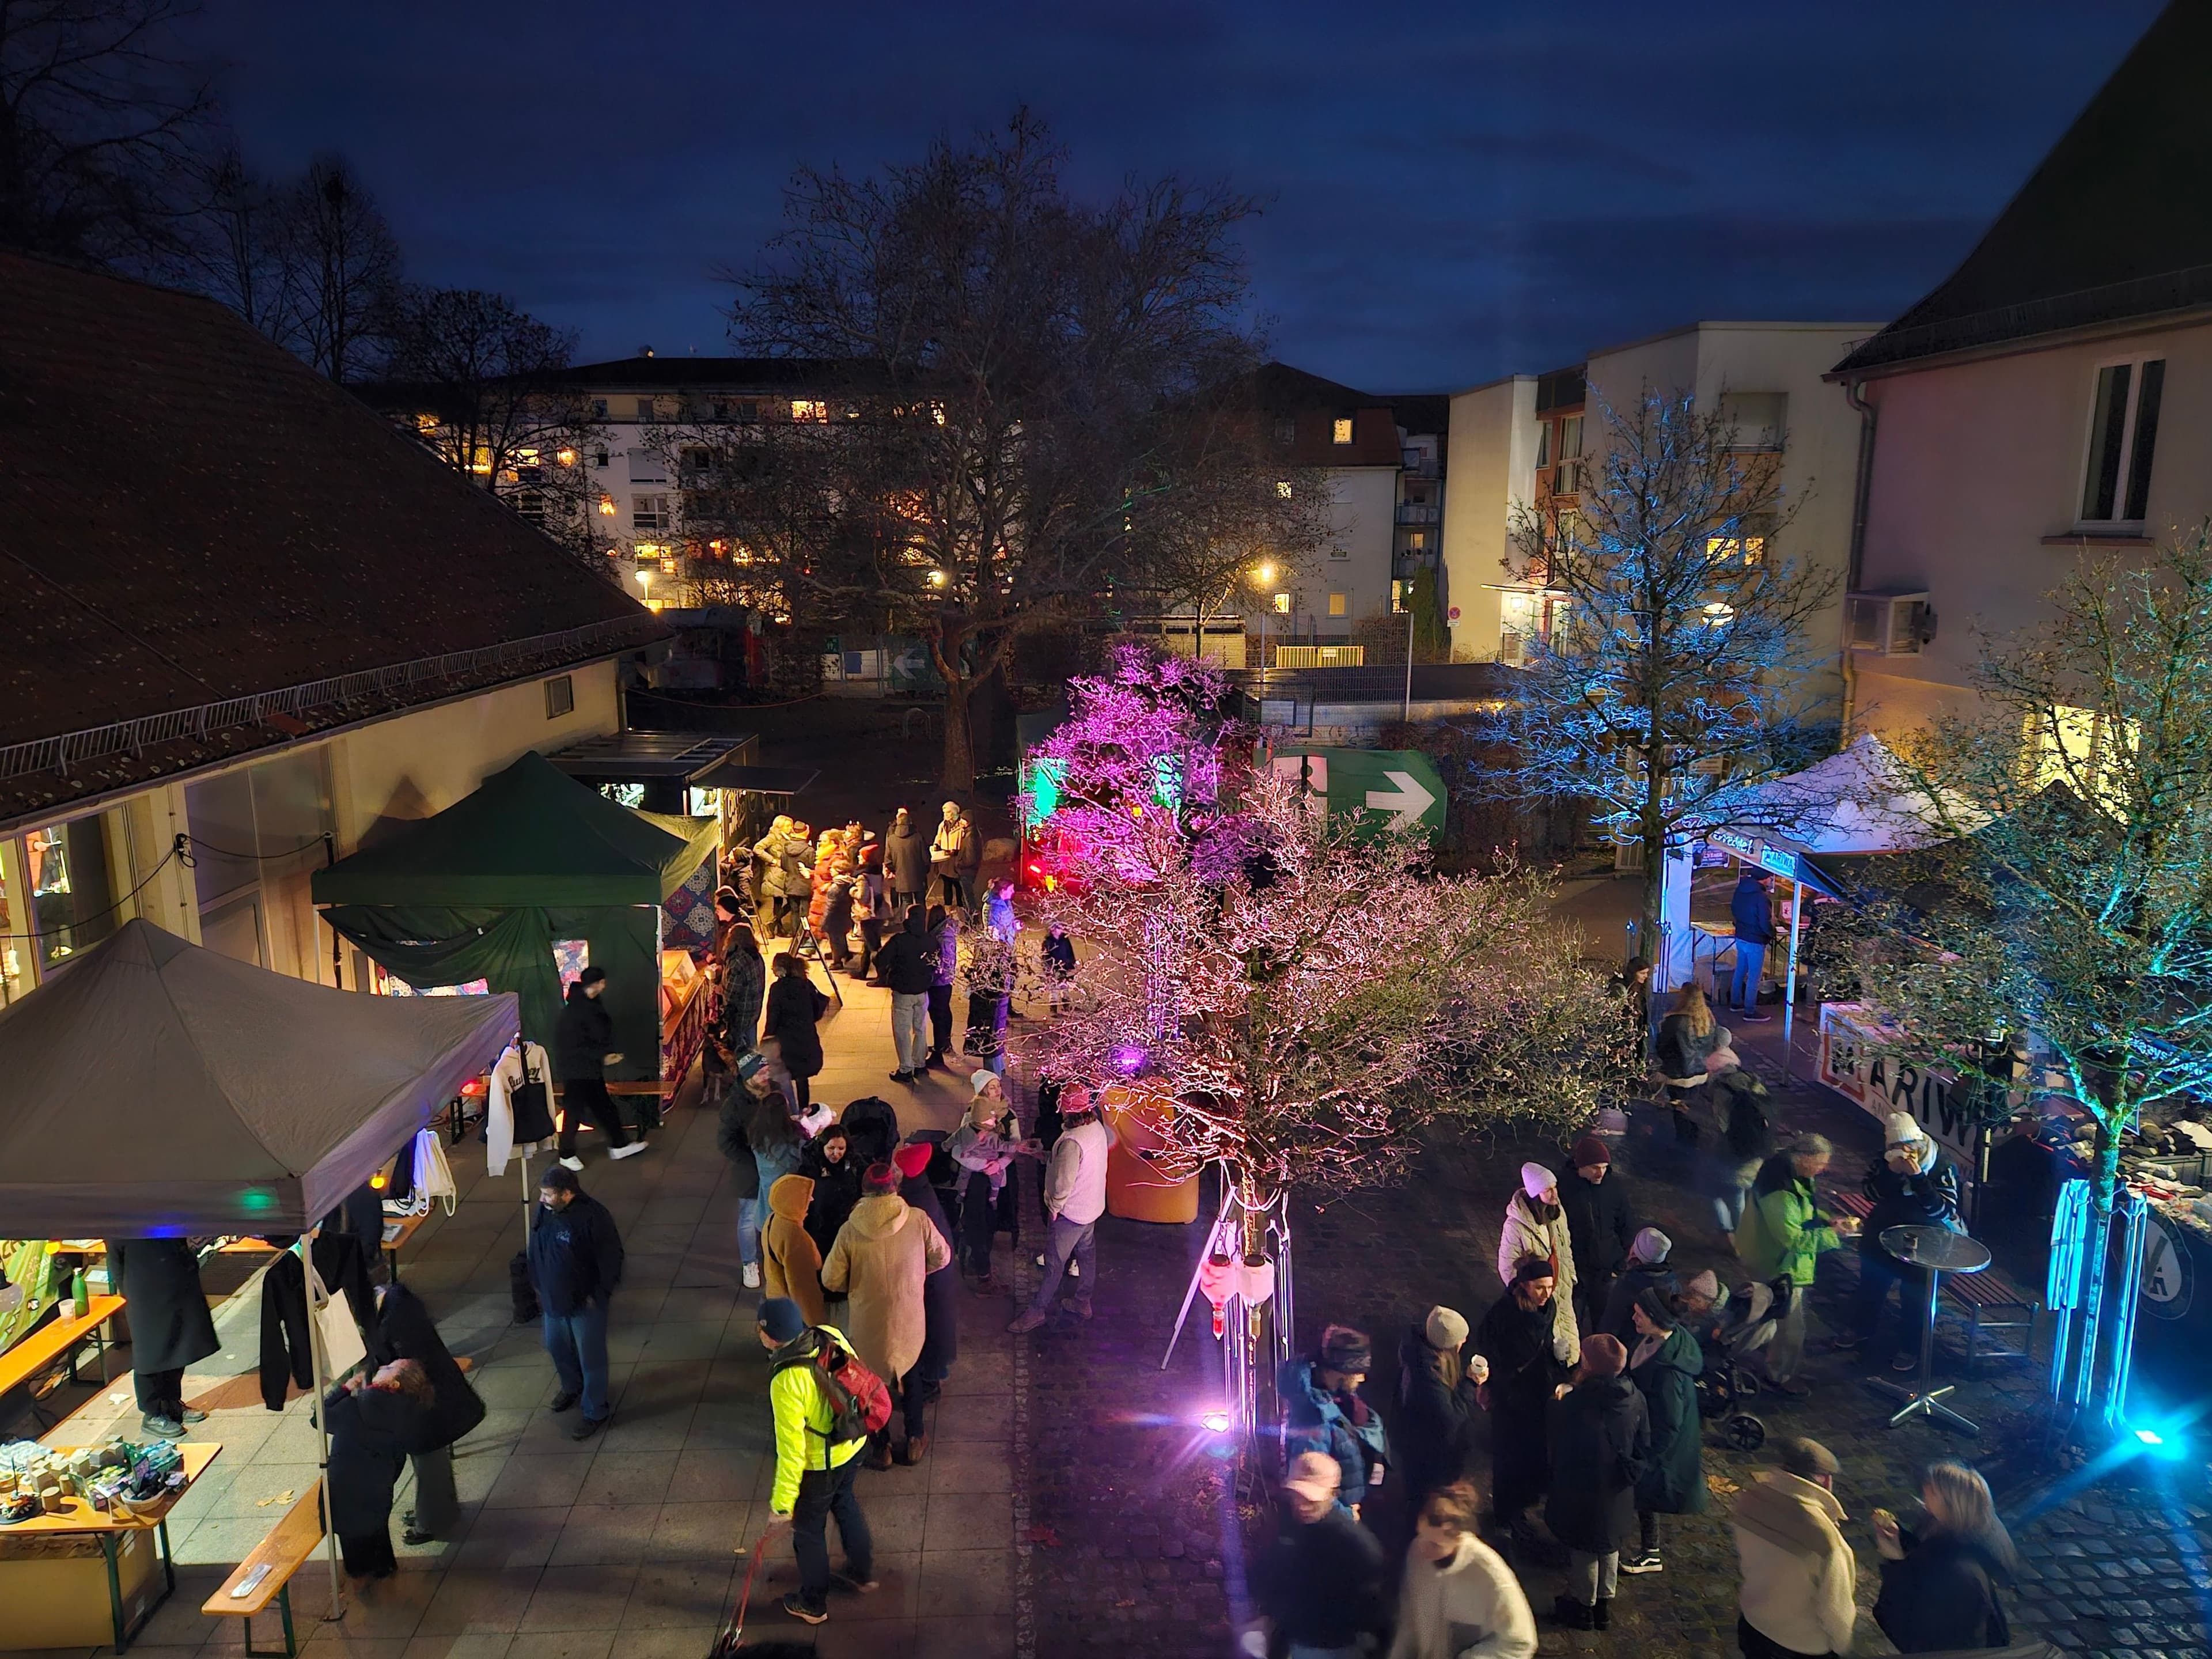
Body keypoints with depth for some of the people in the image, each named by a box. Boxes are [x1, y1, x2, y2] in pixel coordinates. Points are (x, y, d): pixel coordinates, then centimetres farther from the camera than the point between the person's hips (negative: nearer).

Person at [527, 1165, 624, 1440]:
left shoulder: (593, 1216, -28)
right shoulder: (544, 1211, -8)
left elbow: (611, 1257, -19)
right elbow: (536, 1251, 8)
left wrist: (601, 1294, -14)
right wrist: (538, 1287, 12)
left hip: (585, 1302, -7)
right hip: (553, 1299, 7)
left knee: (591, 1357, 8)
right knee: (556, 1346, 26)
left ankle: (596, 1411, 26)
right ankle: (572, 1387, 54)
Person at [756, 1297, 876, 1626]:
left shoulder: (786, 1383, -36)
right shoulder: (832, 1336, -19)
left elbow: (792, 1451, -27)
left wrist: (782, 1503, -14)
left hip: (818, 1465, -6)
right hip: (854, 1445, 6)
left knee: (809, 1530, 20)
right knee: (845, 1503, 33)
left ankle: (813, 1604, 43)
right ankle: (862, 1573, 54)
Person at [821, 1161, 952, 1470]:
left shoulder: (850, 1230, -20)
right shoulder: (918, 1220, -18)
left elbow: (831, 1280, -12)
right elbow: (942, 1257, -4)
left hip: (868, 1321, -1)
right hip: (909, 1317, 1)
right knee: (909, 1374, 27)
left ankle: (881, 1447, 36)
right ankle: (915, 1439, 39)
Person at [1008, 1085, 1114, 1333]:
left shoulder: (1072, 1142, -34)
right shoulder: (1097, 1127, -8)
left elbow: (1064, 1183, -31)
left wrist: (1055, 1206, -13)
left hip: (1071, 1212, -8)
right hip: (1093, 1205, 8)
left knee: (1054, 1263, 6)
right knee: (1085, 1253, 23)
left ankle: (1036, 1311, 19)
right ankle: (1083, 1303, 39)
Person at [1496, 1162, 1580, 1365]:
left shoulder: (1557, 1212, -8)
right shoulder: (1516, 1225, -28)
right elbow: (1508, 1269, -19)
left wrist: (1571, 1278, 13)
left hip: (1561, 1293, 6)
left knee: (1569, 1345, 18)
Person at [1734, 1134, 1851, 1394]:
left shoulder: (1793, 1173, -5)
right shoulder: (1781, 1193, -37)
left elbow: (1803, 1210, 13)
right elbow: (1794, 1238, -33)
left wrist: (1827, 1221, -3)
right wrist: (1834, 1235, -27)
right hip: (1781, 1268, -10)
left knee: (1786, 1320, 31)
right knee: (1791, 1327, 7)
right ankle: (1782, 1375, 27)